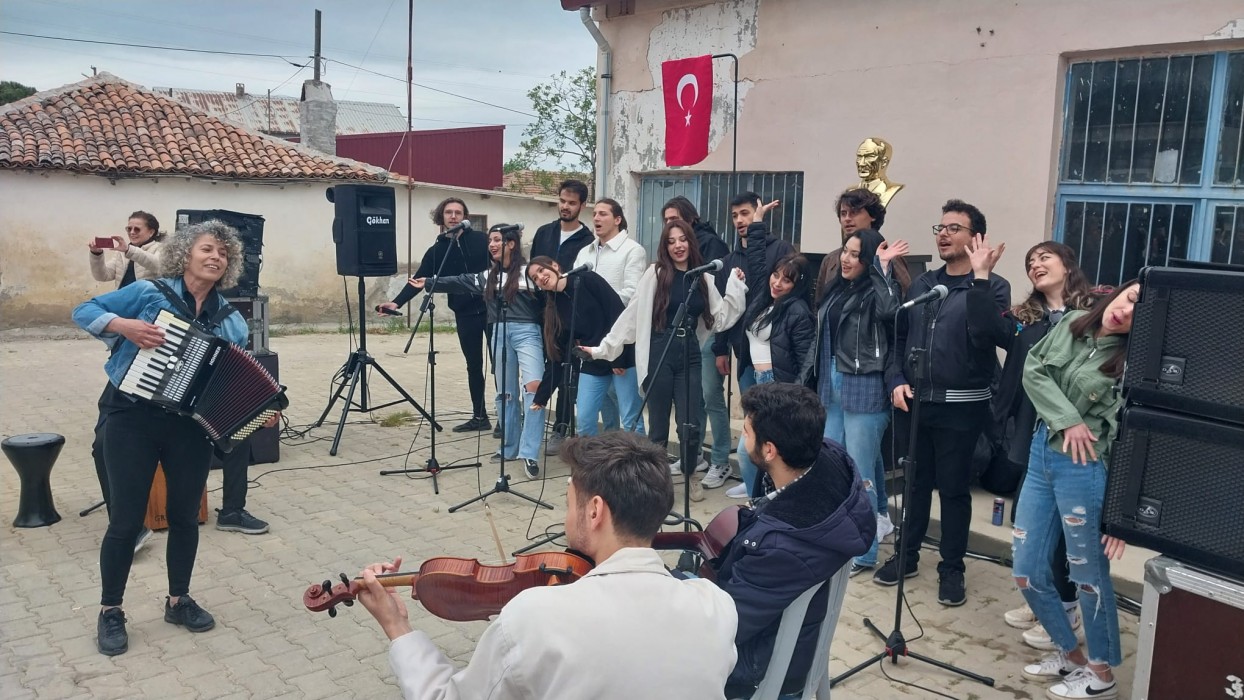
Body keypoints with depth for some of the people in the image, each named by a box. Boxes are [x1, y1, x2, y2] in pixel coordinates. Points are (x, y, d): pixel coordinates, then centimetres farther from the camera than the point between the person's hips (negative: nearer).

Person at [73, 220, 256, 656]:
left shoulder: (230, 321, 5)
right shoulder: (149, 293, -5)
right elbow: (83, 311, -1)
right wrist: (125, 325, -19)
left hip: (191, 426, 4)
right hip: (134, 420, -3)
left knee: (185, 515, 10)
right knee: (127, 519, 1)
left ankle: (178, 600, 28)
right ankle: (110, 611, 18)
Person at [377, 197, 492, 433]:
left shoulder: (482, 240, 0)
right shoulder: (436, 251, 6)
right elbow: (419, 280, -2)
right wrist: (397, 302, -15)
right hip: (465, 314, 3)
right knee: (474, 366, 10)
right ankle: (480, 416, 19)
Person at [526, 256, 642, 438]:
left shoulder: (587, 280, -5)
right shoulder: (553, 308, 10)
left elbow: (619, 313, -13)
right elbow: (555, 357, 10)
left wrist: (618, 357, -17)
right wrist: (541, 397, 7)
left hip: (622, 357, -6)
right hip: (593, 364, 6)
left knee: (631, 421, -5)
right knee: (584, 421, 1)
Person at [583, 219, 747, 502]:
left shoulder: (704, 278, 8)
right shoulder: (655, 273, -3)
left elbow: (720, 319, 6)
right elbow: (633, 314, -4)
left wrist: (735, 285, 0)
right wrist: (604, 348, -6)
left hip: (689, 355, 3)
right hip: (659, 354, -3)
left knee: (690, 425, -1)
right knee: (658, 425, 5)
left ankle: (688, 473, 27)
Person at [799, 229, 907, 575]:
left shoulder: (875, 291, -9)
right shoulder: (834, 289, 12)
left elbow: (889, 310, -33)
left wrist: (882, 267, -21)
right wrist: (806, 380, 17)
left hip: (864, 389, -8)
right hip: (830, 386, 8)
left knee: (859, 472, -1)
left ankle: (863, 552, 10)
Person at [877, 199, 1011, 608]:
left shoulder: (992, 286, -4)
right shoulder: (922, 284, 12)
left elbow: (983, 337, -21)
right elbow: (899, 336, 12)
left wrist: (979, 278, -26)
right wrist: (897, 381, -2)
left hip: (961, 406, -4)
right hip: (915, 401, 5)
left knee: (953, 488, 5)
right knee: (915, 482, 14)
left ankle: (952, 568, 18)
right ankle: (906, 556, 27)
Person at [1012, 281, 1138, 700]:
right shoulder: (1073, 323, 3)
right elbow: (1033, 369, 2)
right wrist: (1067, 418, -11)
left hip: (1084, 468, -6)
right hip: (1041, 455, 6)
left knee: (1088, 574, 8)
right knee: (1027, 572, 11)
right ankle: (1070, 655, 32)